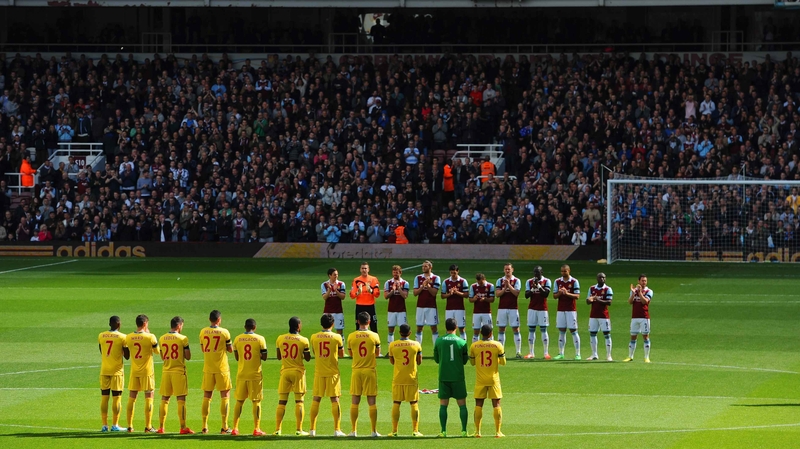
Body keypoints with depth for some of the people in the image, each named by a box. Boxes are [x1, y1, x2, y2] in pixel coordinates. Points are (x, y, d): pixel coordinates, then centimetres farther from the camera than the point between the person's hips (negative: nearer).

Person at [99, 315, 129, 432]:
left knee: (104, 397, 6)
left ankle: (104, 425, 5)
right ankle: (115, 425, 0)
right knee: (116, 398, 1)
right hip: (117, 370, -3)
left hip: (104, 370, 3)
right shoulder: (122, 337, -7)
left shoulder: (101, 336, 4)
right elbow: (127, 356, -3)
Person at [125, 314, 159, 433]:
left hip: (134, 371, 4)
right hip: (147, 371, -4)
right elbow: (157, 351, 2)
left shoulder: (128, 337, -2)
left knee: (132, 397, 9)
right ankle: (148, 426, -2)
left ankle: (129, 426, 10)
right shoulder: (150, 337, -13)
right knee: (149, 397, 1)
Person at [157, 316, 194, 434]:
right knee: (181, 399, -2)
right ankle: (183, 428, -3)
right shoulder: (183, 338, -9)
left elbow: (162, 357, 12)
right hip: (179, 371, -4)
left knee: (164, 399, 9)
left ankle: (161, 427, 9)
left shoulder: (162, 339, 5)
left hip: (166, 371, 4)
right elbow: (188, 357, -6)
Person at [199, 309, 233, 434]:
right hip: (222, 368, -3)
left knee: (206, 396, 9)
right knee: (225, 395, 4)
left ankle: (204, 426, 8)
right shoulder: (224, 332, -9)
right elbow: (230, 349, -1)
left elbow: (202, 349, 12)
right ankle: (224, 427, 0)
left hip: (207, 368, 3)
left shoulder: (203, 332, 1)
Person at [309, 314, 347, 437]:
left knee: (316, 399, 7)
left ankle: (312, 429, 8)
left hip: (319, 371, 2)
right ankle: (337, 429, -2)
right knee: (335, 399, 1)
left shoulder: (314, 337, 0)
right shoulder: (337, 337, -6)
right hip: (333, 371, -2)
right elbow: (341, 354, 5)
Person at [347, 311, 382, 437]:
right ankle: (374, 430, 3)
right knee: (372, 401, 3)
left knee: (355, 401, 5)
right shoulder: (374, 336, -5)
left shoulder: (351, 336, -3)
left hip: (356, 370, 1)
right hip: (370, 370, -1)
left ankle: (354, 430, 5)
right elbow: (377, 353, 8)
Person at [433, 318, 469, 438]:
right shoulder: (462, 342, -2)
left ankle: (443, 431, -2)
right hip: (458, 377, 0)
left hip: (443, 377, 0)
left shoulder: (439, 341, -1)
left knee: (443, 404, 4)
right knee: (462, 404, 6)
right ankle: (464, 430, 1)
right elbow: (465, 360, 5)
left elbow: (436, 359, 9)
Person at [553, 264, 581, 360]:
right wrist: (559, 293, -14)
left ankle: (578, 354, -4)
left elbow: (577, 296, -8)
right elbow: (554, 296, 8)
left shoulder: (574, 282, -3)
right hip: (560, 310, 4)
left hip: (571, 310, -4)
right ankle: (561, 353, 9)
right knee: (561, 331, 6)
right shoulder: (558, 281, 9)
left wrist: (567, 293, -23)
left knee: (573, 331, -5)